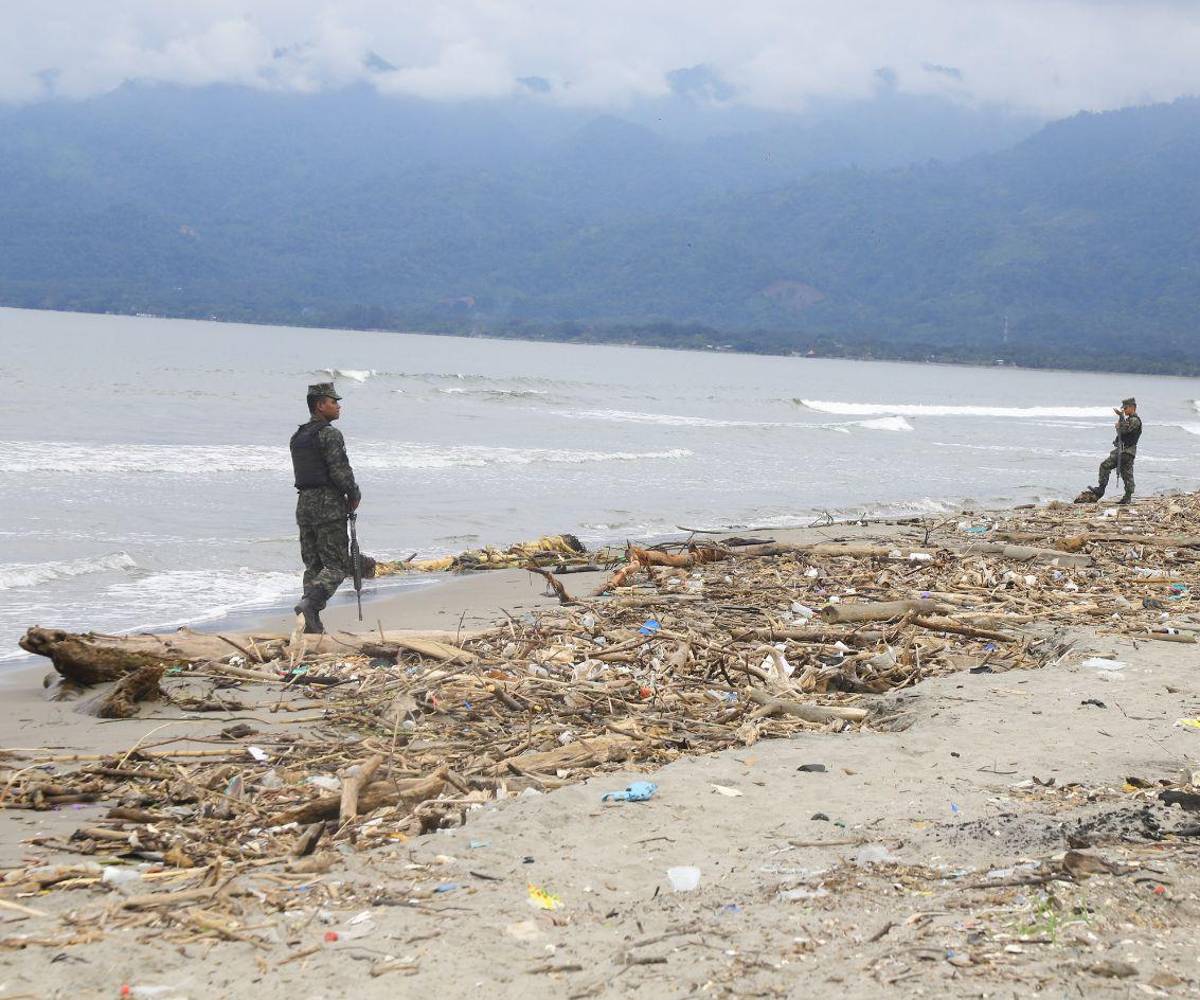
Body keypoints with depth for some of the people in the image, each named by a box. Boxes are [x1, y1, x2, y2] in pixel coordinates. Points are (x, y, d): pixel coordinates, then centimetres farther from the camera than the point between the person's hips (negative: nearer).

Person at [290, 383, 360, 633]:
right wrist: (354, 495, 0)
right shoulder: (330, 434, -11)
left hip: (304, 504, 8)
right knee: (336, 565, -5)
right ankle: (311, 602, -24)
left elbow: (303, 472, 15)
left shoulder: (298, 436, 15)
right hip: (328, 505, -8)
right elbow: (341, 471, -17)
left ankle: (313, 625, 6)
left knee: (313, 564, 10)